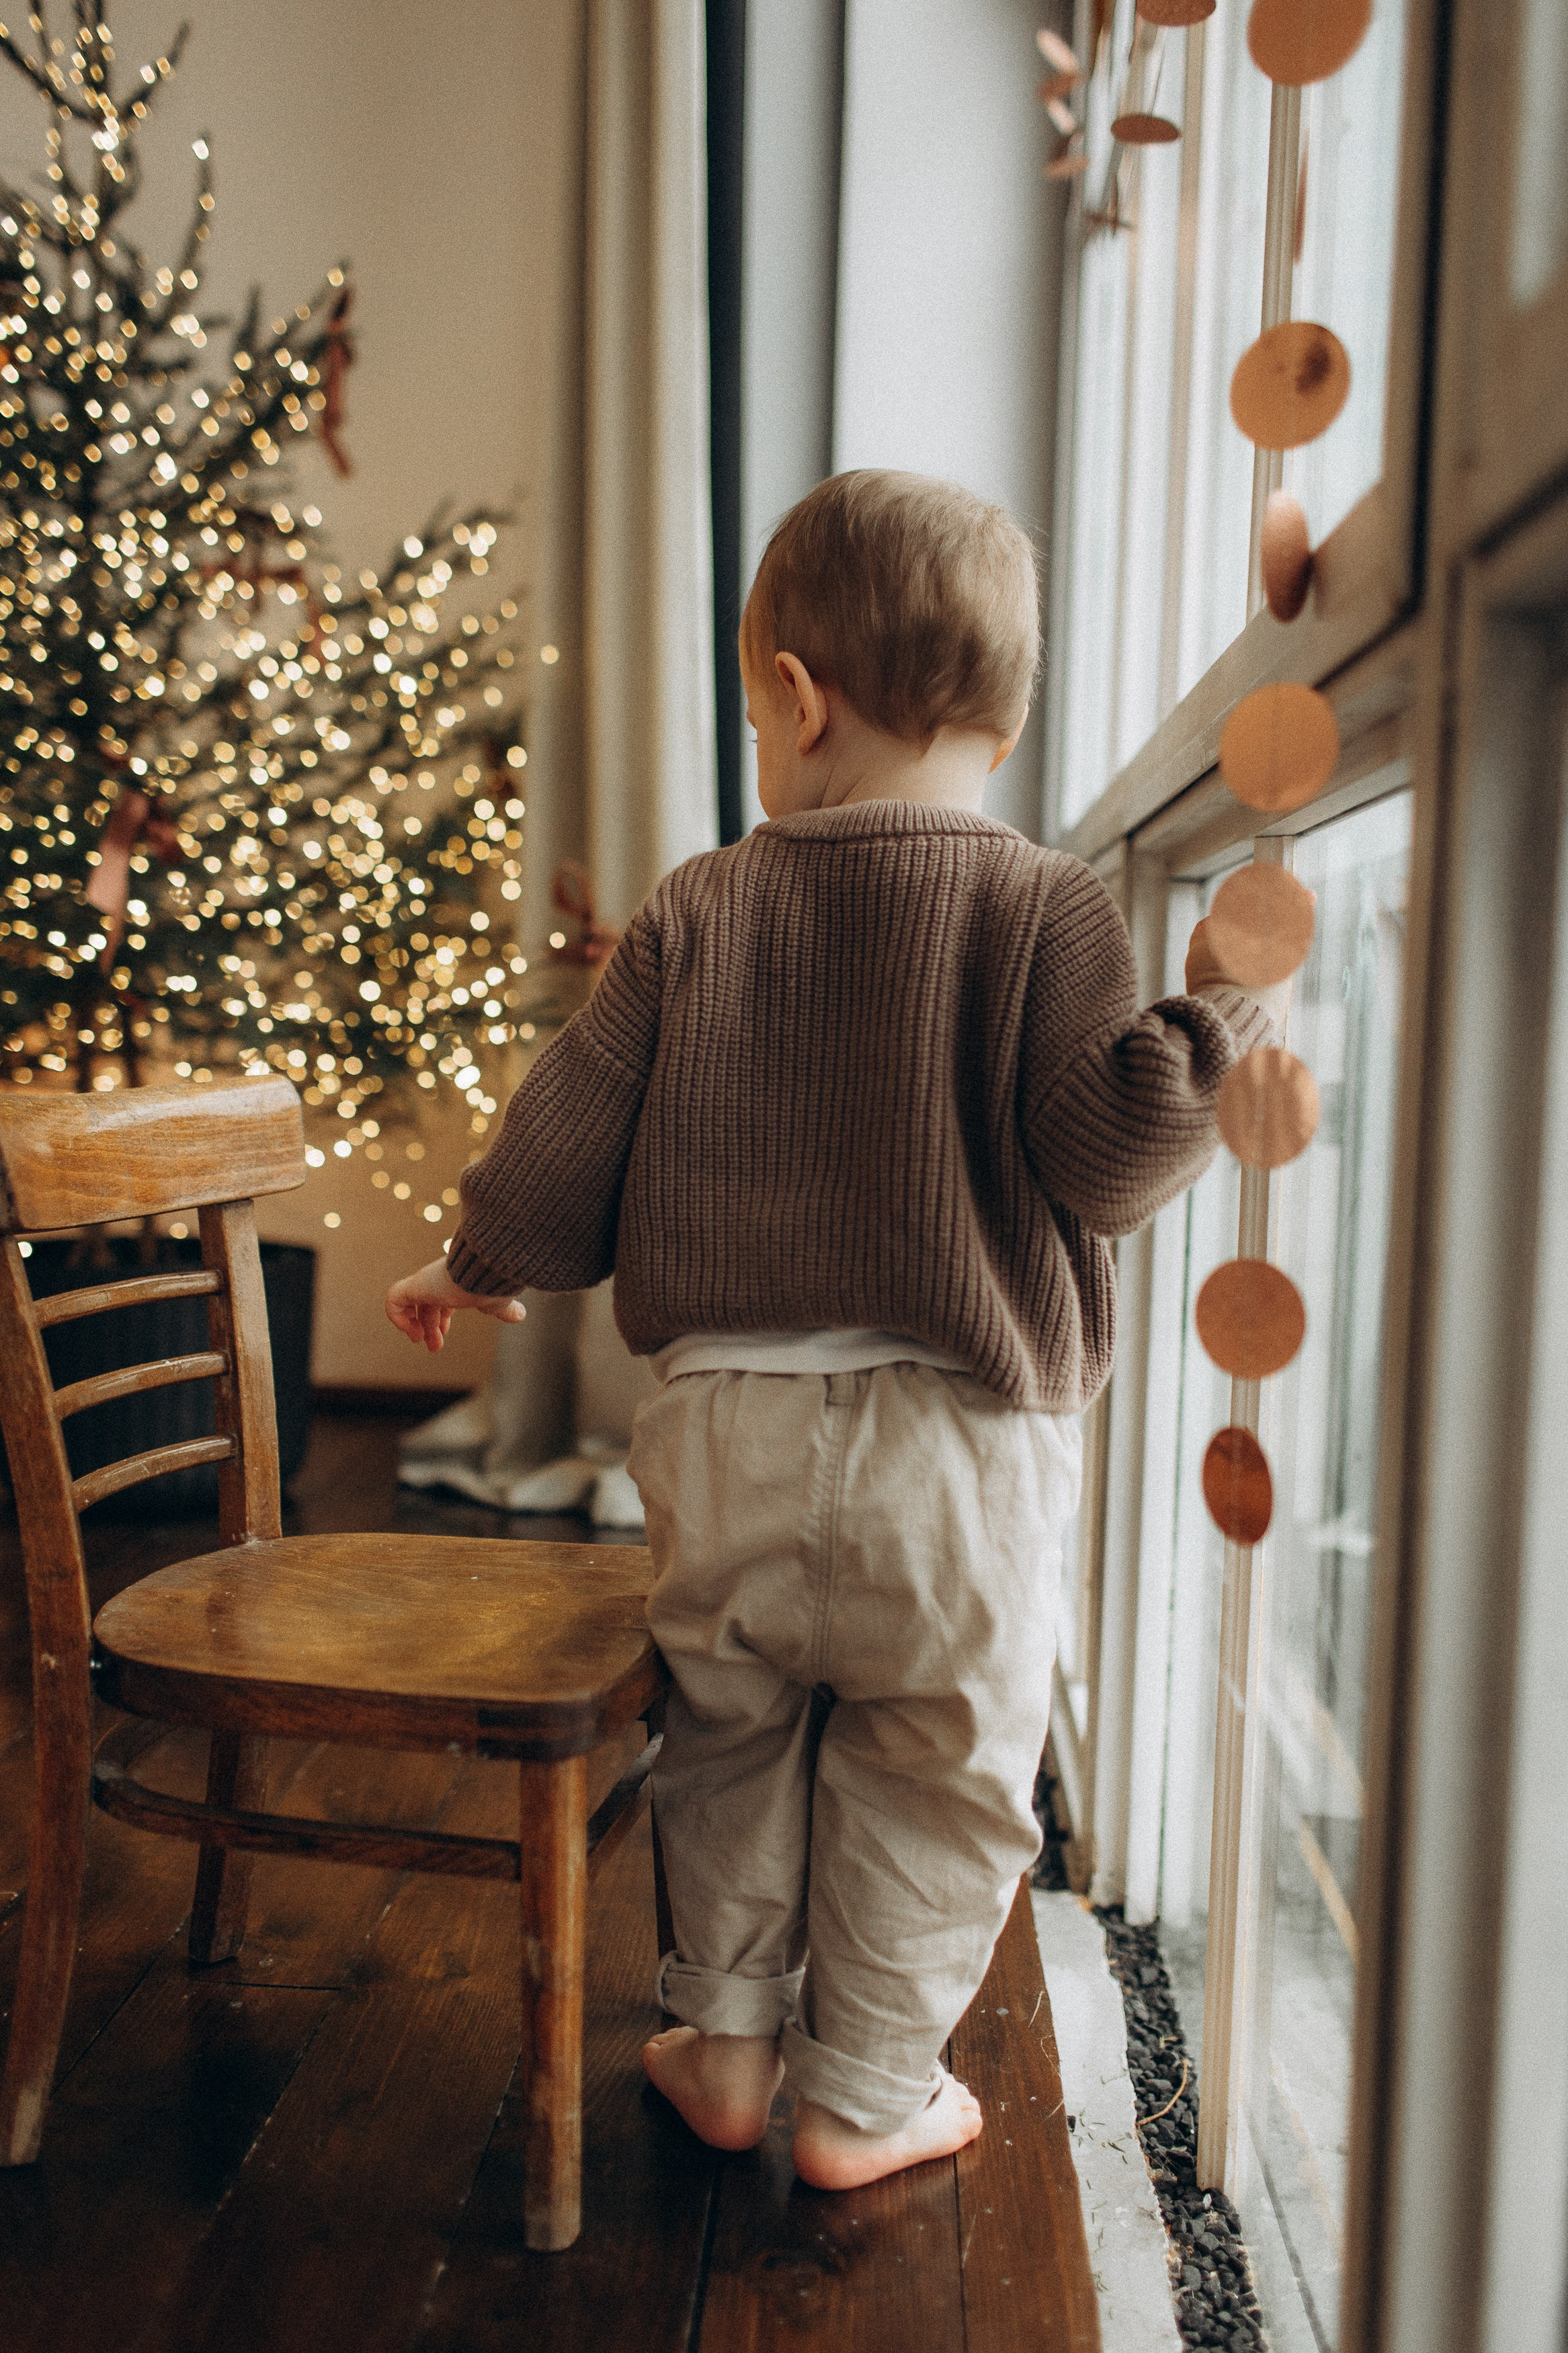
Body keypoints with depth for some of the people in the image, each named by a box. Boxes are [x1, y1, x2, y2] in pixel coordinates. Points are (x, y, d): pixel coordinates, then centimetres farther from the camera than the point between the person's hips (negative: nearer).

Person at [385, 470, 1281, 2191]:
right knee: (932, 1776, 16)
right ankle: (868, 2095, 30)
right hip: (958, 1438, -2)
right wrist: (1218, 1005, -3)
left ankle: (726, 2046, 35)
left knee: (731, 1742, 22)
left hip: (726, 1421, 2)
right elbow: (1103, 1163, -15)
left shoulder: (696, 911, 1)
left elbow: (568, 1148, 4)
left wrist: (474, 1271, 22)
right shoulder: (1048, 911, -5)